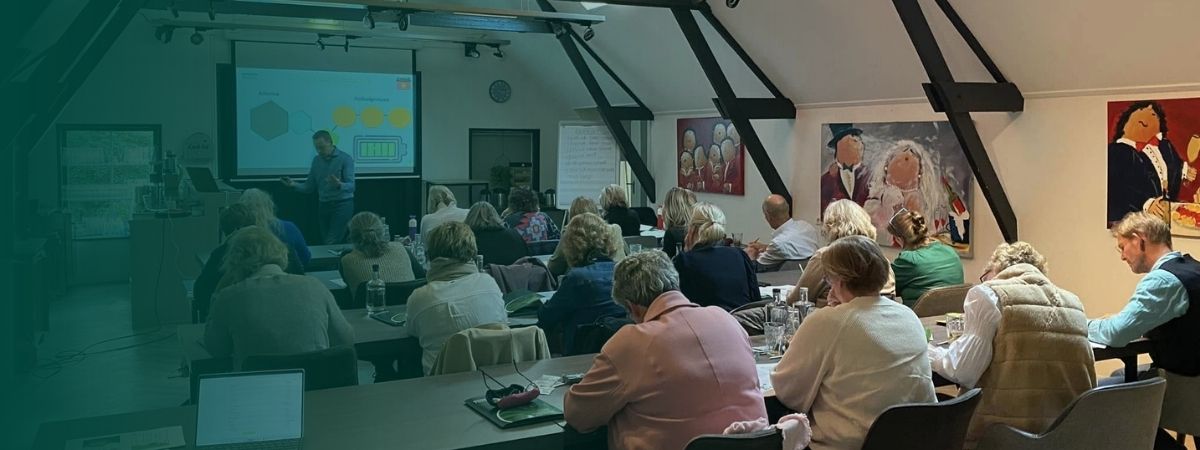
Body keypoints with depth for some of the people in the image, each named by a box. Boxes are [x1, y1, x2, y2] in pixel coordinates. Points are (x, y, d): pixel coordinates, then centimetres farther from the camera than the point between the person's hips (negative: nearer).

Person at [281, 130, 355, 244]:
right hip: (323, 206, 6)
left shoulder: (345, 159, -9)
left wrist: (339, 185, -38)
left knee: (331, 244, -16)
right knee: (326, 243, 6)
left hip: (342, 205, -6)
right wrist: (294, 185, -10)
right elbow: (309, 187, 9)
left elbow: (351, 186, -16)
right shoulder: (316, 160, 8)